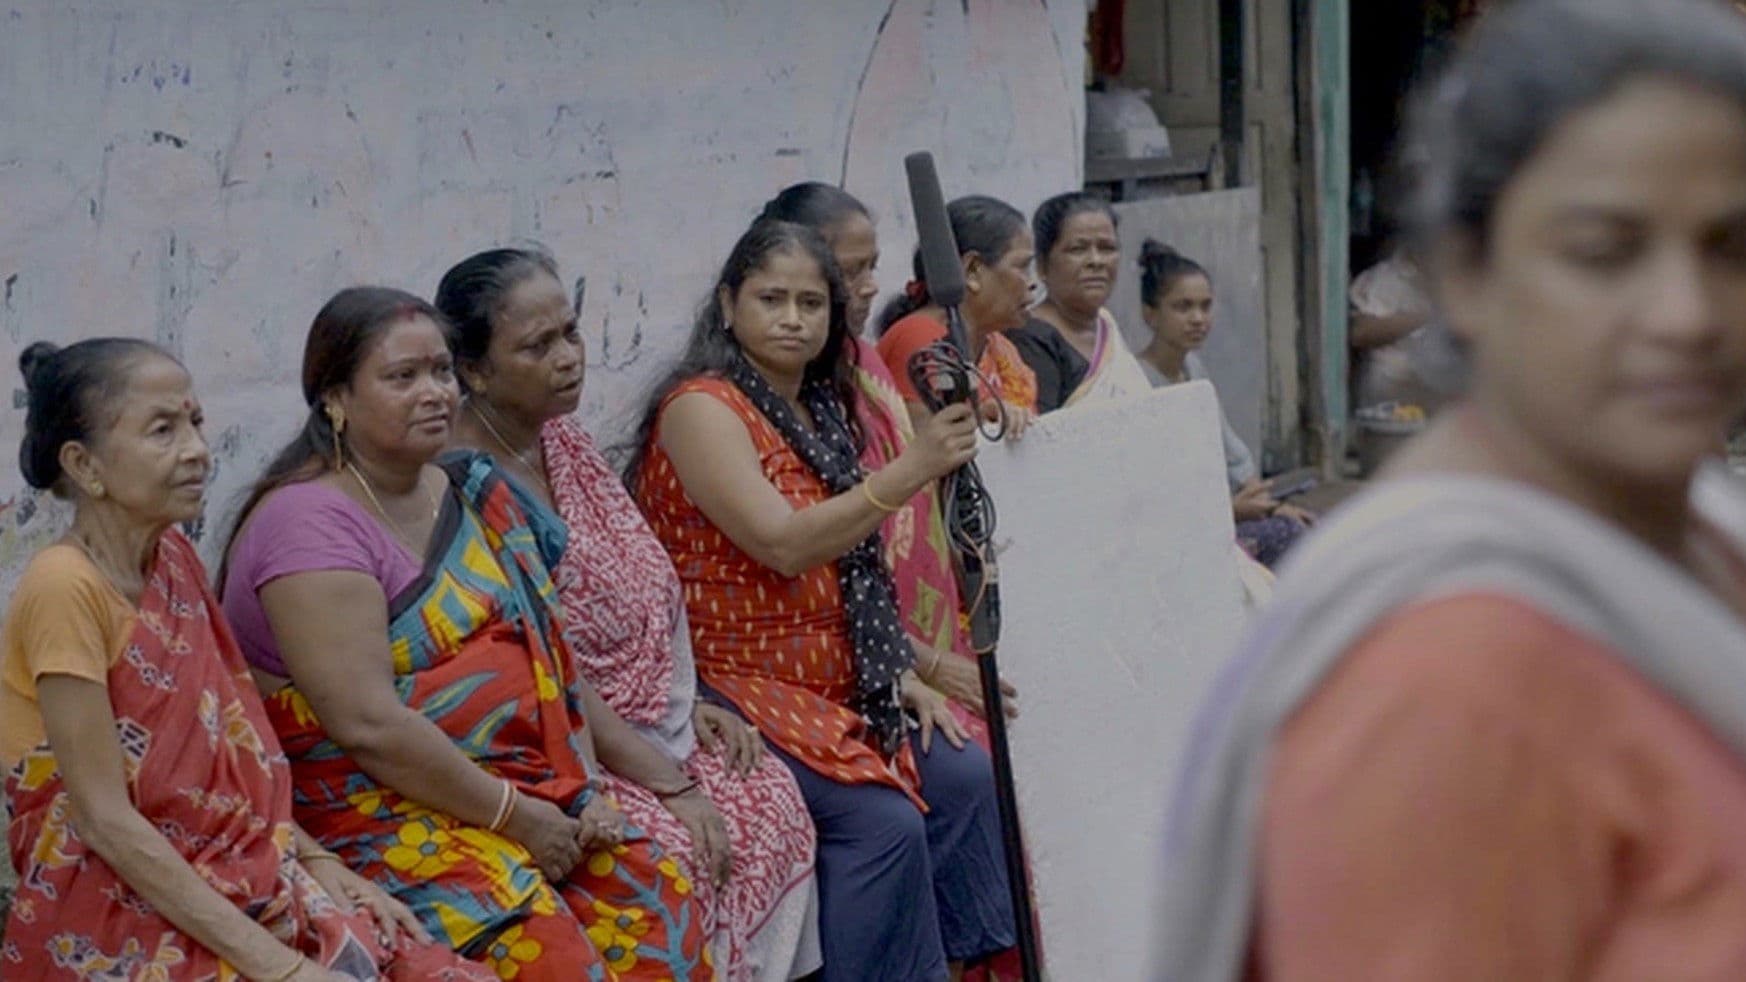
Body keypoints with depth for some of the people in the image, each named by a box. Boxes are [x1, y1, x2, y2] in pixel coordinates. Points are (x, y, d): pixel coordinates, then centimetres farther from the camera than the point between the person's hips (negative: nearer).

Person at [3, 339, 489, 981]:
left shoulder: (174, 561, 9)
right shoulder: (65, 588, -15)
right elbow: (105, 819, -18)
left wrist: (320, 863, 1)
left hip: (236, 889, 7)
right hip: (118, 926, -7)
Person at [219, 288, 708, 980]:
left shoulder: (469, 495, 13)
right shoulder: (311, 523, -12)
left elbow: (544, 654, 14)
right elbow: (369, 724, -20)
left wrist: (587, 789, -1)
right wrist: (514, 816, -16)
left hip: (526, 792, 8)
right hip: (376, 811, -8)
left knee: (661, 898, -12)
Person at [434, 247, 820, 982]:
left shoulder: (562, 440, 7)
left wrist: (690, 704, 5)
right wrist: (666, 781, -18)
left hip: (648, 728, 9)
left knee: (770, 800, -7)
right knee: (676, 852, -27)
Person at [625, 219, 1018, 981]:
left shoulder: (818, 409, 13)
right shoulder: (702, 408, -13)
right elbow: (784, 546, -26)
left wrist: (902, 674, 8)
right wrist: (913, 469, -30)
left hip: (833, 687, 9)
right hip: (733, 693, -8)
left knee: (966, 776, -4)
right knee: (885, 819, -23)